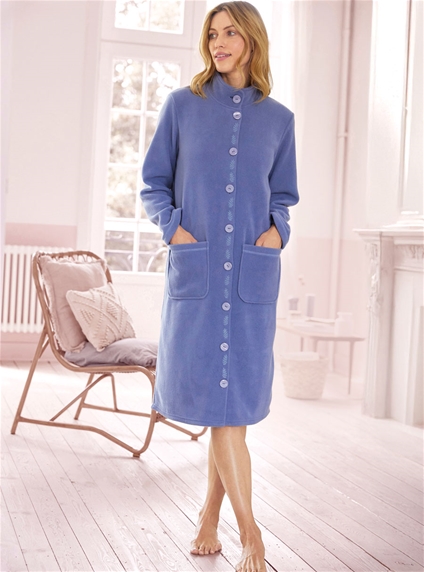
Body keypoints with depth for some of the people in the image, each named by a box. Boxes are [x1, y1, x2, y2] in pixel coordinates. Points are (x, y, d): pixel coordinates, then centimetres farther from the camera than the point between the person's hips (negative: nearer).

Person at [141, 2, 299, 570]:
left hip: (253, 270, 2)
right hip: (196, 267, -1)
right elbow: (154, 184, 10)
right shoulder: (182, 106, 8)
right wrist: (172, 225, -6)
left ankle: (211, 513, 19)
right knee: (214, 393, -5)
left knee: (237, 396, 3)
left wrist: (277, 229, -1)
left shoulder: (278, 119, 11)